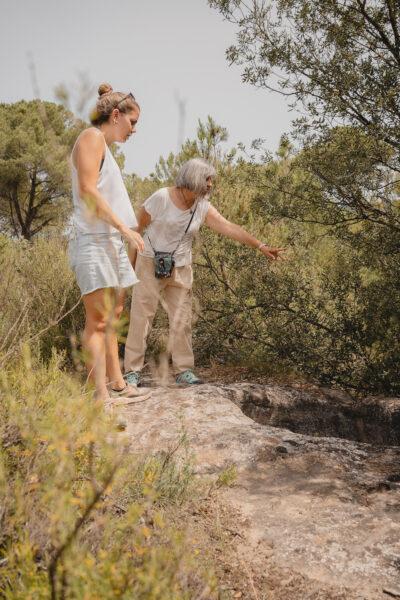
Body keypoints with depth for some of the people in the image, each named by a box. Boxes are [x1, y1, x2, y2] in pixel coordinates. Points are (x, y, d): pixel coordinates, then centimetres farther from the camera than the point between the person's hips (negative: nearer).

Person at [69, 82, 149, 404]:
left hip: (111, 241, 10)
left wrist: (124, 230, 10)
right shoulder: (92, 137, -5)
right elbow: (87, 189, -17)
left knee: (113, 315, 14)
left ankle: (116, 382, 23)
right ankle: (102, 396, -12)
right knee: (98, 320, -12)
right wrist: (124, 226, -18)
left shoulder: (104, 146, 22)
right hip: (93, 241, -10)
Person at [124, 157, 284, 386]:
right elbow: (138, 228, -7)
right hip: (151, 264, -5)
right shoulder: (161, 198, -14)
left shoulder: (203, 208, 0)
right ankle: (133, 371, 2)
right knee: (142, 316, -4)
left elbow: (230, 228, -4)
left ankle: (184, 370, 11)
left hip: (181, 269, 5)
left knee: (182, 320, 3)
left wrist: (261, 246, -11)